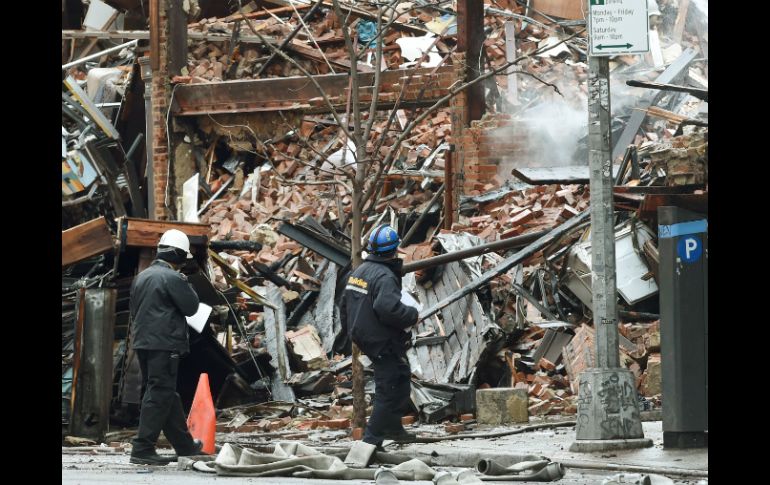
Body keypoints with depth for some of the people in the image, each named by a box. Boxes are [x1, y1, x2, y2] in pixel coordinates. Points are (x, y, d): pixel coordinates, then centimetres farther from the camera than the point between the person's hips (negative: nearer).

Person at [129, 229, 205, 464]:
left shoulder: (142, 277, 15)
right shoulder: (172, 278, -13)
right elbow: (191, 307, -7)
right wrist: (186, 285, 6)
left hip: (143, 342, 9)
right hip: (164, 344, -9)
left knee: (167, 393, 16)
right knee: (160, 395, -8)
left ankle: (184, 444, 26)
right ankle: (142, 449, -13)